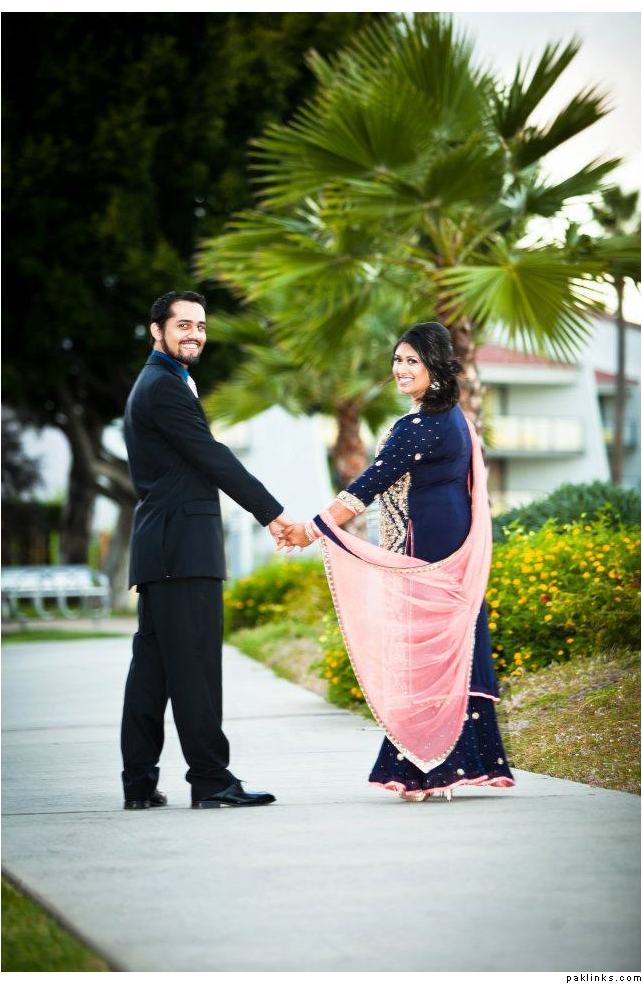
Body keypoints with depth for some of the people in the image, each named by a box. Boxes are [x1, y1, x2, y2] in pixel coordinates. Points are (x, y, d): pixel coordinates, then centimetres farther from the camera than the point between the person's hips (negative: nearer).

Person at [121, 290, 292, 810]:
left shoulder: (155, 384, 23)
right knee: (194, 664, -9)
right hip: (183, 547, -10)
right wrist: (272, 512, -11)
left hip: (161, 546, 10)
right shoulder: (165, 387, -10)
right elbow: (213, 458, -14)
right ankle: (211, 780, -9)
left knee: (153, 664, 8)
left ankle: (140, 782, 10)